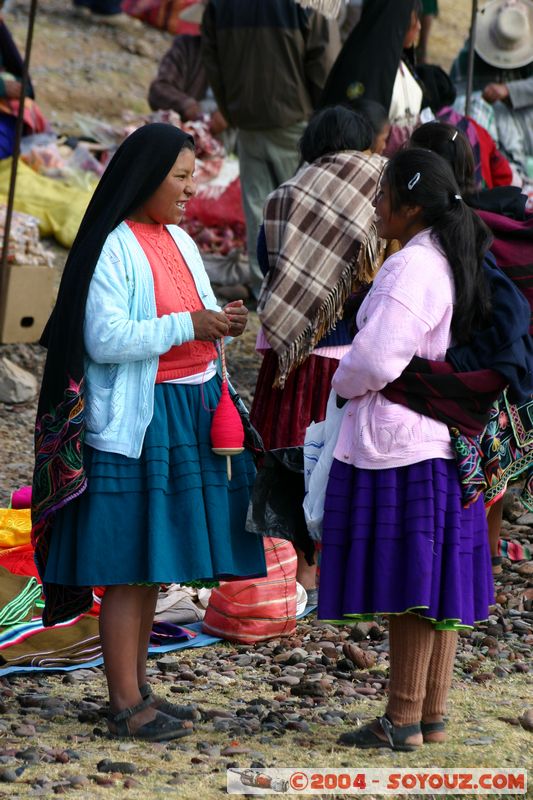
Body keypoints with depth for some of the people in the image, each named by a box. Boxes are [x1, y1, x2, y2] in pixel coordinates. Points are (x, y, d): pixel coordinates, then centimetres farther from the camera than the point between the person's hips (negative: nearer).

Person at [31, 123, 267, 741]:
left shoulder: (179, 242, 13)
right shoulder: (113, 248, -12)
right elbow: (105, 340, -20)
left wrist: (221, 323, 1)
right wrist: (189, 326, -21)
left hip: (187, 415, 8)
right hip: (134, 421, -8)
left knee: (154, 563, 12)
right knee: (128, 564, -5)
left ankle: (135, 687, 20)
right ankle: (125, 704, -1)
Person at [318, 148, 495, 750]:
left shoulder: (411, 269, -18)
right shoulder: (455, 262, 11)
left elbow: (376, 360, -24)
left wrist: (342, 382, -2)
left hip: (395, 446, -9)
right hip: (444, 438, 9)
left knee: (404, 586, -3)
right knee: (436, 586, 11)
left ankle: (403, 721, 3)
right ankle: (433, 715, 17)